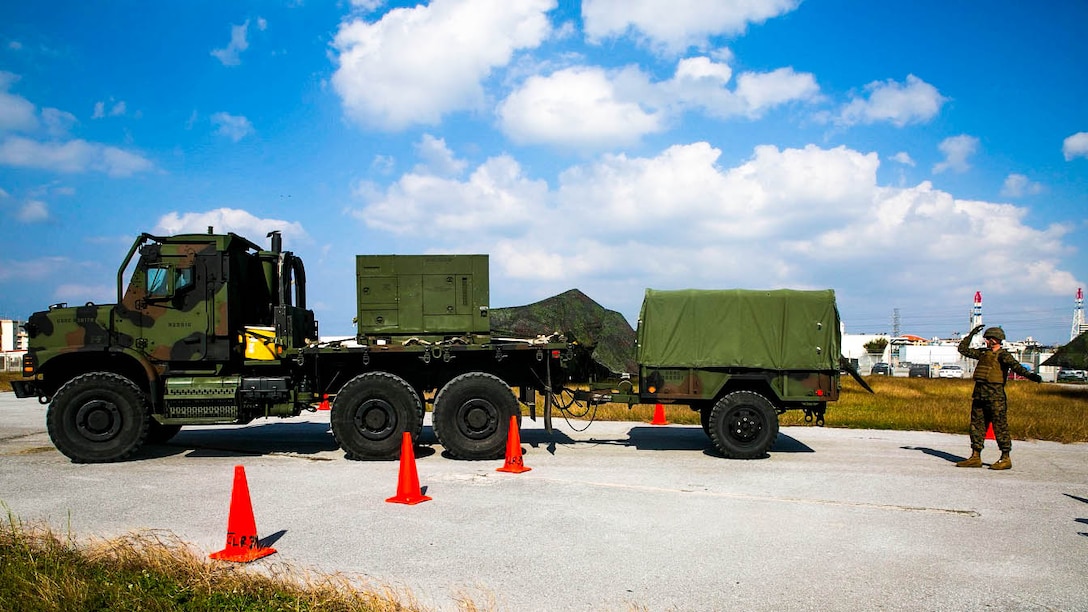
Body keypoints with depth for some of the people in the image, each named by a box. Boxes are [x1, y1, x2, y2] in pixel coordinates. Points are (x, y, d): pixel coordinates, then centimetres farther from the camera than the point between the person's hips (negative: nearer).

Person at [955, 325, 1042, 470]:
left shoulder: (1003, 355, -7)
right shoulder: (983, 353, 15)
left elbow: (1015, 366, -24)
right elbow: (963, 349, 23)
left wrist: (1029, 375, -41)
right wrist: (971, 334, 19)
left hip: (994, 395, -8)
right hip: (979, 395, 8)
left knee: (1000, 426, -3)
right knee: (977, 425, 9)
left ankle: (1005, 459, 5)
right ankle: (975, 457, 15)